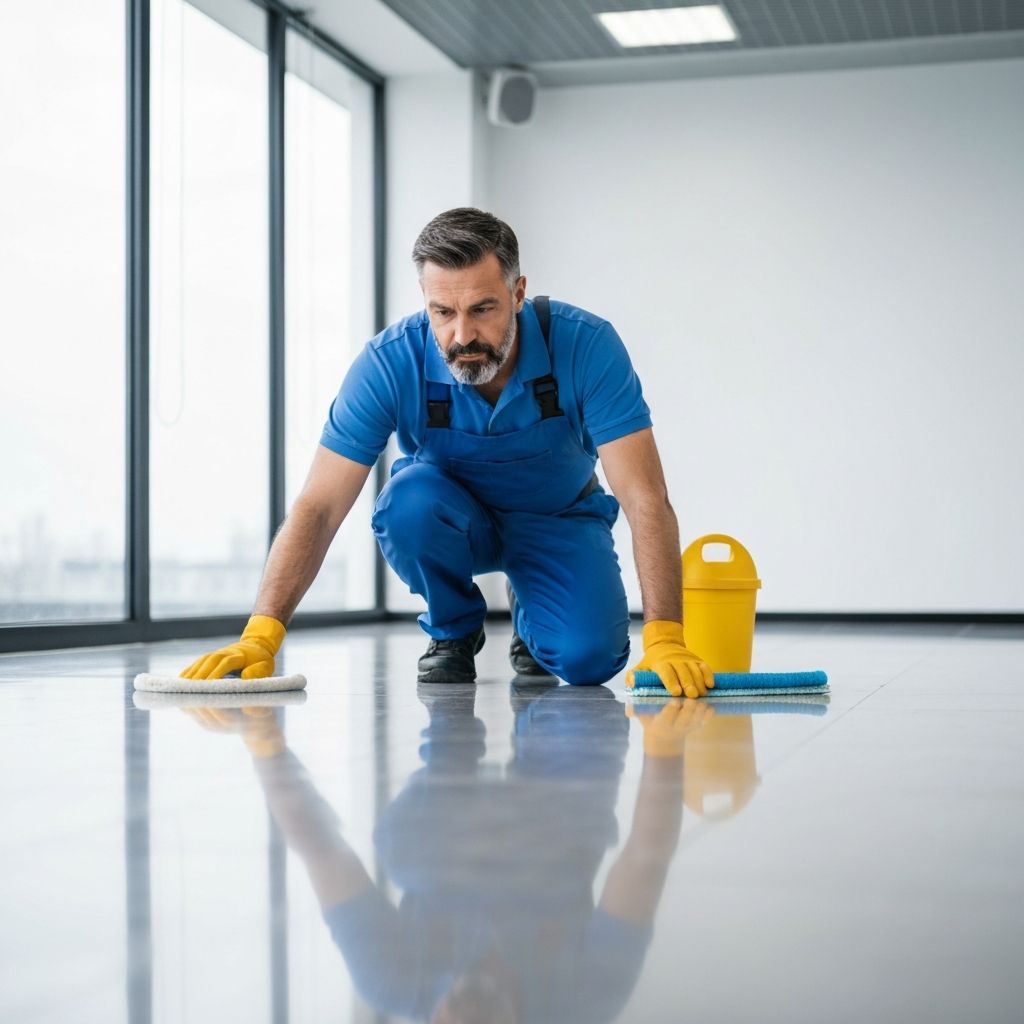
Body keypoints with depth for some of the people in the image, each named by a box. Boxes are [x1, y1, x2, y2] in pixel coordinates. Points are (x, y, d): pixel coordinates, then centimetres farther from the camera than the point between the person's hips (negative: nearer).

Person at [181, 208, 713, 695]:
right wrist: (261, 636, -42)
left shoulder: (586, 345, -31)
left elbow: (646, 499, -32)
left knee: (589, 657, -27)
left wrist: (664, 639, -43)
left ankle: (532, 617, 11)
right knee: (411, 498, -35)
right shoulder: (390, 363, -29)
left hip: (557, 519, 0)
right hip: (450, 518, 1)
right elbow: (319, 507, -30)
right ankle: (452, 631, -4)